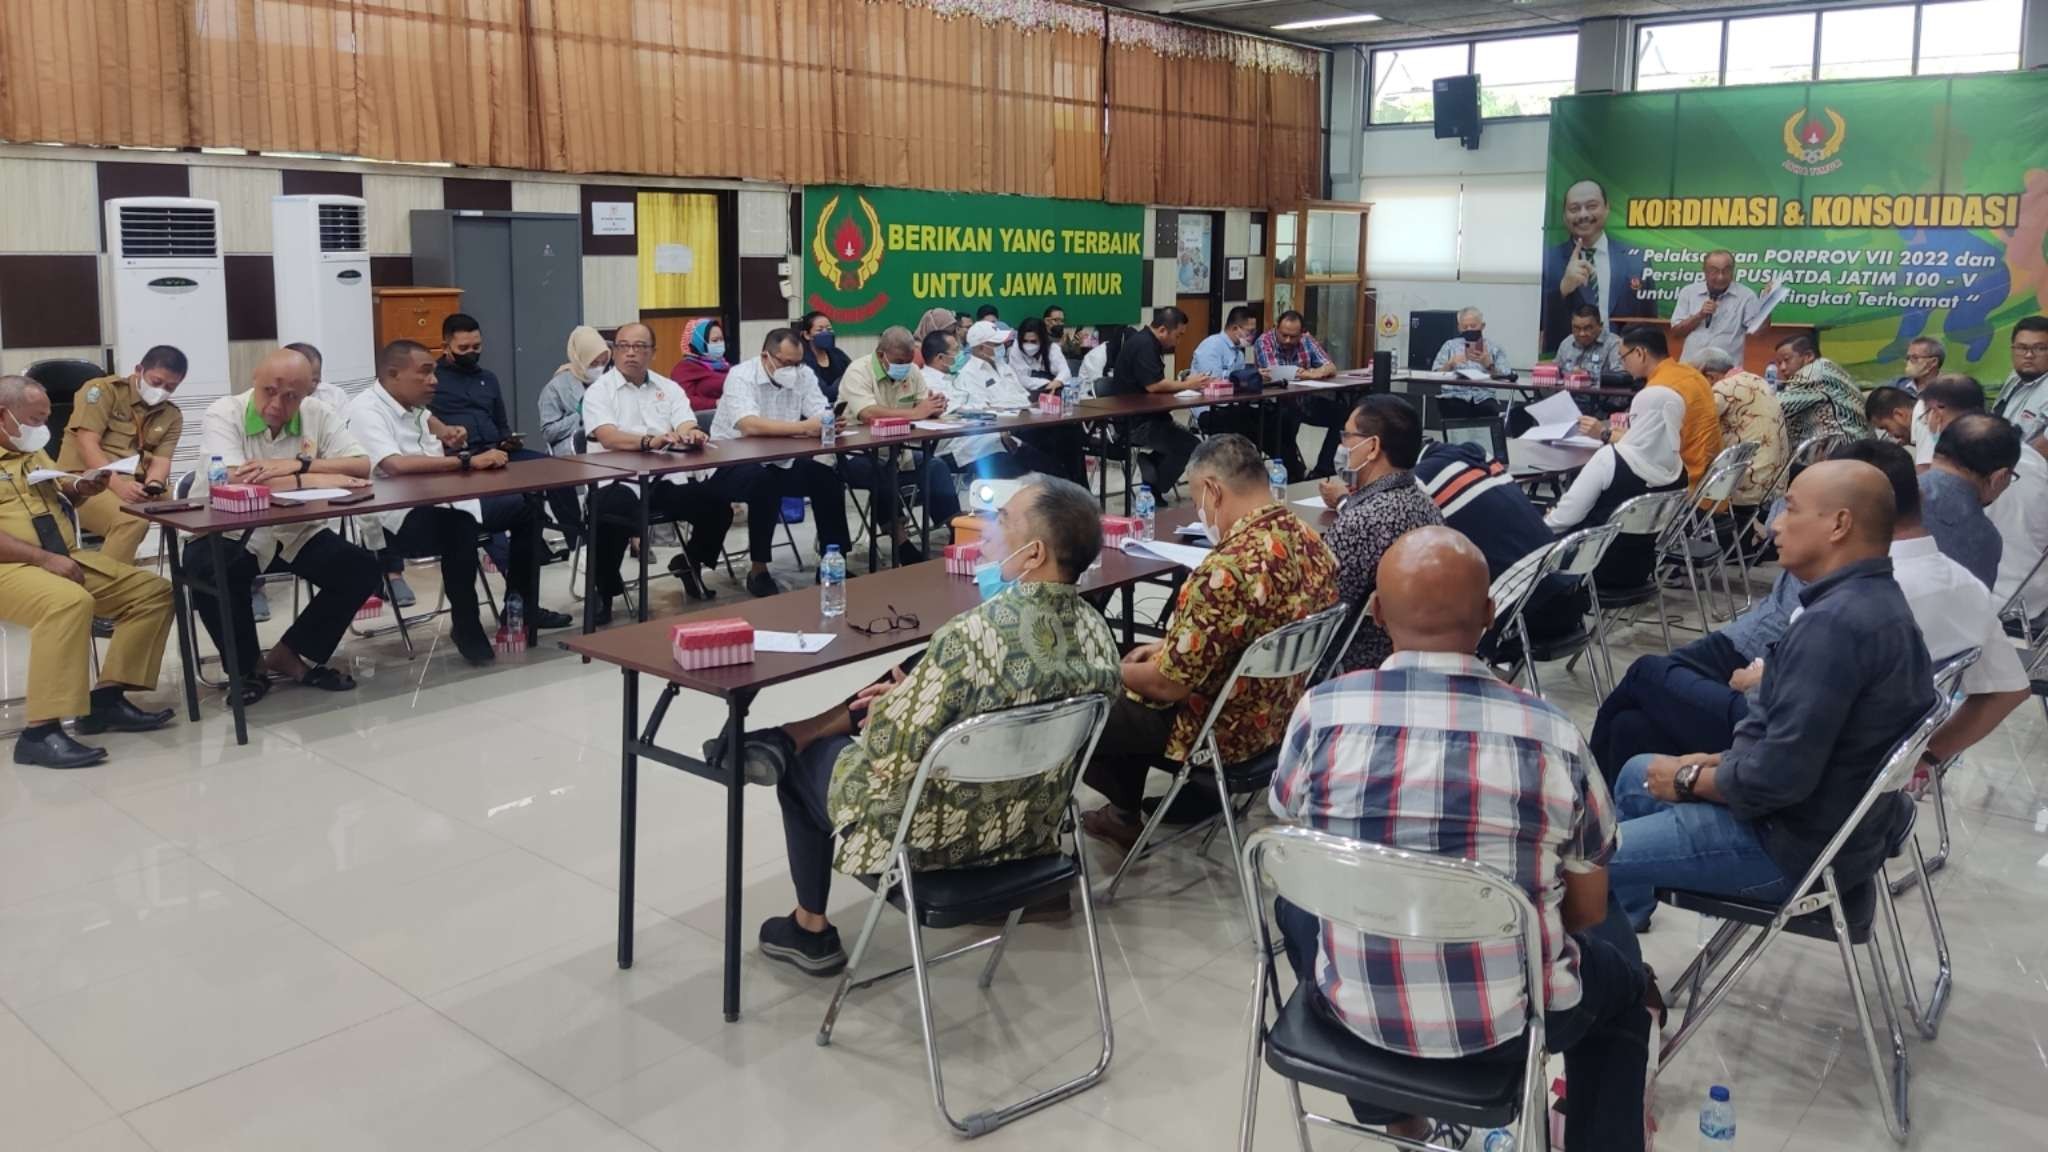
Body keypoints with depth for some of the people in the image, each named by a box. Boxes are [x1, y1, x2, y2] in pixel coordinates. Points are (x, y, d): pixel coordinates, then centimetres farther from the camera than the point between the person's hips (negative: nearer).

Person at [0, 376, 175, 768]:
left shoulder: (32, 452, 19)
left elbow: (57, 496, 32)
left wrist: (79, 490, 9)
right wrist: (45, 558, -24)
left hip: (66, 559, 9)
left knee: (154, 591, -1)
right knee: (69, 602, -39)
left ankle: (106, 697, -5)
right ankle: (40, 731, -38)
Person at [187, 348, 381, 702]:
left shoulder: (319, 415, -4)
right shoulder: (223, 414, -15)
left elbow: (362, 466, -13)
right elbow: (234, 482, -30)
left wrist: (298, 464, -28)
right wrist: (316, 480, -27)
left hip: (297, 533, 4)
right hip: (228, 533, -4)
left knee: (364, 569, -14)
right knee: (208, 575, -34)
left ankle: (290, 656, 3)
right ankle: (248, 667, -6)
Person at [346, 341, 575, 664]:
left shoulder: (411, 405, 11)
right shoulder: (366, 411, -16)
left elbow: (427, 418, 37)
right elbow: (395, 465, -34)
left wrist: (447, 432, 12)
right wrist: (468, 461, -33)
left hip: (444, 503, 10)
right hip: (399, 520, -10)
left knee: (527, 506, 10)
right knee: (460, 526, -40)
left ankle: (521, 607, 19)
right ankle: (466, 627, -20)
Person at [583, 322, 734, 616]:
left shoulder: (669, 388, 13)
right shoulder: (599, 391, 1)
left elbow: (689, 429, -1)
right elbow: (608, 438, -17)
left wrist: (691, 436, -27)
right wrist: (649, 442, -36)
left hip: (668, 478, 4)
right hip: (620, 481, -4)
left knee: (718, 505, -18)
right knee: (608, 516, -34)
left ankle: (690, 565, 13)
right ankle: (604, 592, -7)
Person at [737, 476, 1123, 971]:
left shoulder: (974, 635, -33)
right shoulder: (1095, 631, -9)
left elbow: (887, 763, -25)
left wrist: (889, 707, -3)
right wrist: (906, 698, 9)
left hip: (933, 838, -6)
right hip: (1029, 829, 7)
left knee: (804, 762, 22)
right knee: (904, 684, 20)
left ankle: (810, 929, 37)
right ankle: (789, 735, 32)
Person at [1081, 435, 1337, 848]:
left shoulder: (1226, 570, -33)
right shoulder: (1309, 540, -4)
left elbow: (1170, 684, -25)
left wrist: (1115, 672, -5)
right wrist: (1170, 644, 12)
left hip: (1228, 730, -8)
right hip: (1283, 712, 9)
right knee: (1132, 685, 26)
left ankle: (1129, 813, 36)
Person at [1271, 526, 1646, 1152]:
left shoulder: (1321, 712, -13)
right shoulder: (1553, 733, -14)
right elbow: (1588, 910, -1)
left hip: (1355, 1008, 1)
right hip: (1509, 1020, 0)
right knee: (1620, 966, 31)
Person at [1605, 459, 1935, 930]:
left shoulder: (1834, 622, -29)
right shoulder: (1875, 599, 5)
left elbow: (1778, 776, -30)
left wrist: (1690, 780, -13)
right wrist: (1715, 760, 4)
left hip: (1798, 843, -11)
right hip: (1833, 815, 11)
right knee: (1638, 774, 26)